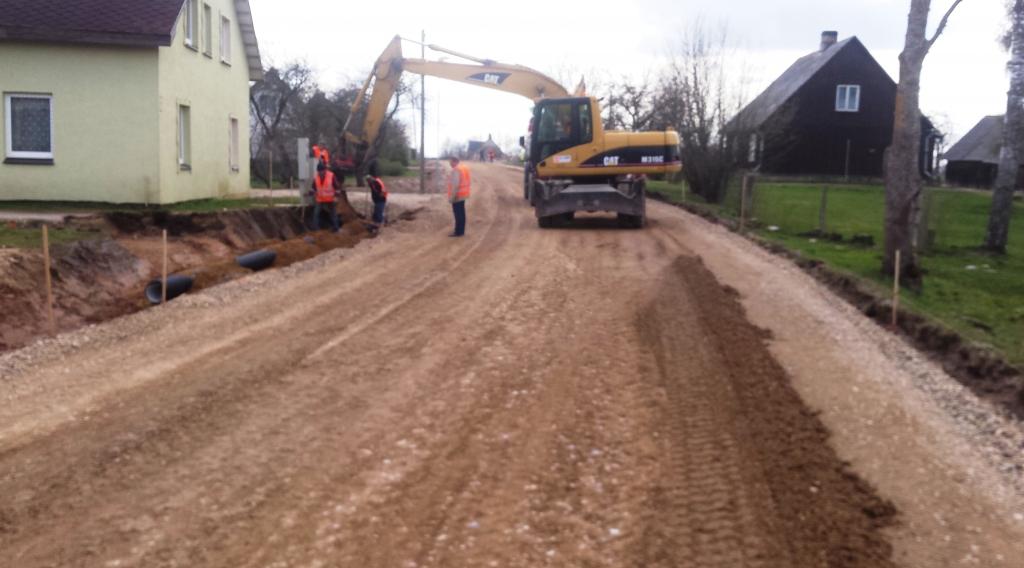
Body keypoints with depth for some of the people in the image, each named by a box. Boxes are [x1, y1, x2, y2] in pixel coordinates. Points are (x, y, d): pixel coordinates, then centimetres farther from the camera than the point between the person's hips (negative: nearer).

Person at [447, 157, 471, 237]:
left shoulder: (456, 170, -19)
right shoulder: (464, 168, 12)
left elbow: (455, 184, -24)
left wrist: (452, 196, -21)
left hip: (457, 195, -10)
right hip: (463, 194, 10)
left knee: (458, 214, -5)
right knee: (461, 213, 13)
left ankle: (458, 232, -3)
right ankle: (461, 231, 19)